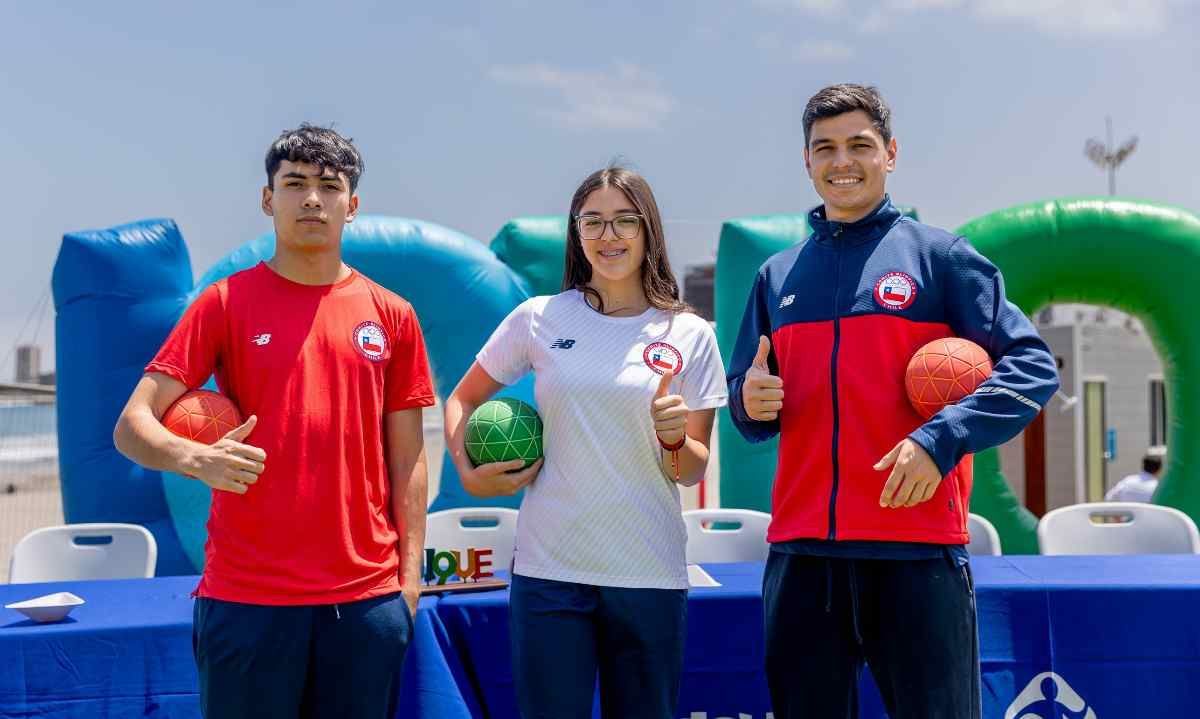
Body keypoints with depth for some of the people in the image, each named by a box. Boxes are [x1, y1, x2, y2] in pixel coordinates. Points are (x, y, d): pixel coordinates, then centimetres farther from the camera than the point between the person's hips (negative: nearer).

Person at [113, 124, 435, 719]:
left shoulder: (392, 315, 6)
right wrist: (195, 458, -25)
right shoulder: (225, 302, 0)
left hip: (367, 597, 2)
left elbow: (406, 458, 8)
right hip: (246, 596, -2)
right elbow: (132, 425, -4)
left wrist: (410, 574, 2)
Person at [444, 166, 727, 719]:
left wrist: (675, 440, -17)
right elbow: (462, 400, 13)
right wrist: (469, 474, -4)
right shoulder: (539, 319, 1)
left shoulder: (691, 336, 2)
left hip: (651, 575, 1)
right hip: (549, 570, -1)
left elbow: (692, 471, 4)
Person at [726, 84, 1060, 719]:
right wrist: (751, 403, -5)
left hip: (917, 549, -3)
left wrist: (940, 439, -17)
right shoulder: (777, 275, 14)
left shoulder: (938, 256, 3)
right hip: (800, 551, 4)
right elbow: (750, 414, 19)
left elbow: (1033, 366, -3)